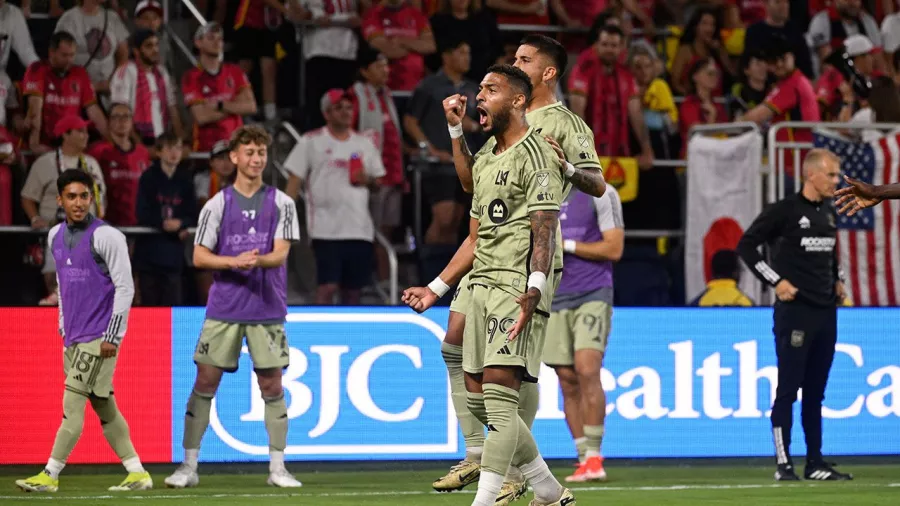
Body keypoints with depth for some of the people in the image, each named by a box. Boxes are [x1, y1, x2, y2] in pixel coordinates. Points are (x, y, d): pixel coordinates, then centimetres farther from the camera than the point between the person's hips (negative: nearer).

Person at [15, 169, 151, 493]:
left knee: (72, 404, -9)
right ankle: (137, 473, 14)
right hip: (73, 338, 8)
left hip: (98, 339, -8)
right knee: (104, 408, 9)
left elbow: (125, 287, -12)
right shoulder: (56, 236, 11)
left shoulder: (106, 236, -11)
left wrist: (112, 338, -15)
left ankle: (50, 475, -8)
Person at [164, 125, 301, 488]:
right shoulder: (217, 205, 4)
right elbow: (199, 256, 1)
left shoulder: (281, 203, 4)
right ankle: (188, 467, 5)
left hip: (268, 309, 0)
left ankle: (277, 468, 11)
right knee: (205, 383, -2)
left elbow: (280, 253, -5)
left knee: (272, 387, 1)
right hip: (224, 308, 0)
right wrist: (234, 261, -16)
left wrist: (258, 260, -27)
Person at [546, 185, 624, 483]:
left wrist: (567, 245, -13)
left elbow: (614, 248, -9)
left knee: (586, 369, -19)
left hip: (593, 294, -5)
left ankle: (594, 457, -16)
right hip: (555, 299, 5)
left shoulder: (601, 193, -3)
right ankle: (584, 462, 5)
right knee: (568, 380, 1)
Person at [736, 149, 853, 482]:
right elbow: (746, 245, -10)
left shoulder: (828, 212, 13)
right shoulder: (784, 211, -9)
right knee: (788, 389, -6)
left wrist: (838, 280, 16)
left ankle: (815, 463, 15)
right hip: (795, 309, -7)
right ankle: (783, 463, -4)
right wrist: (775, 281, -12)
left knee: (815, 391, 11)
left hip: (826, 311, 7)